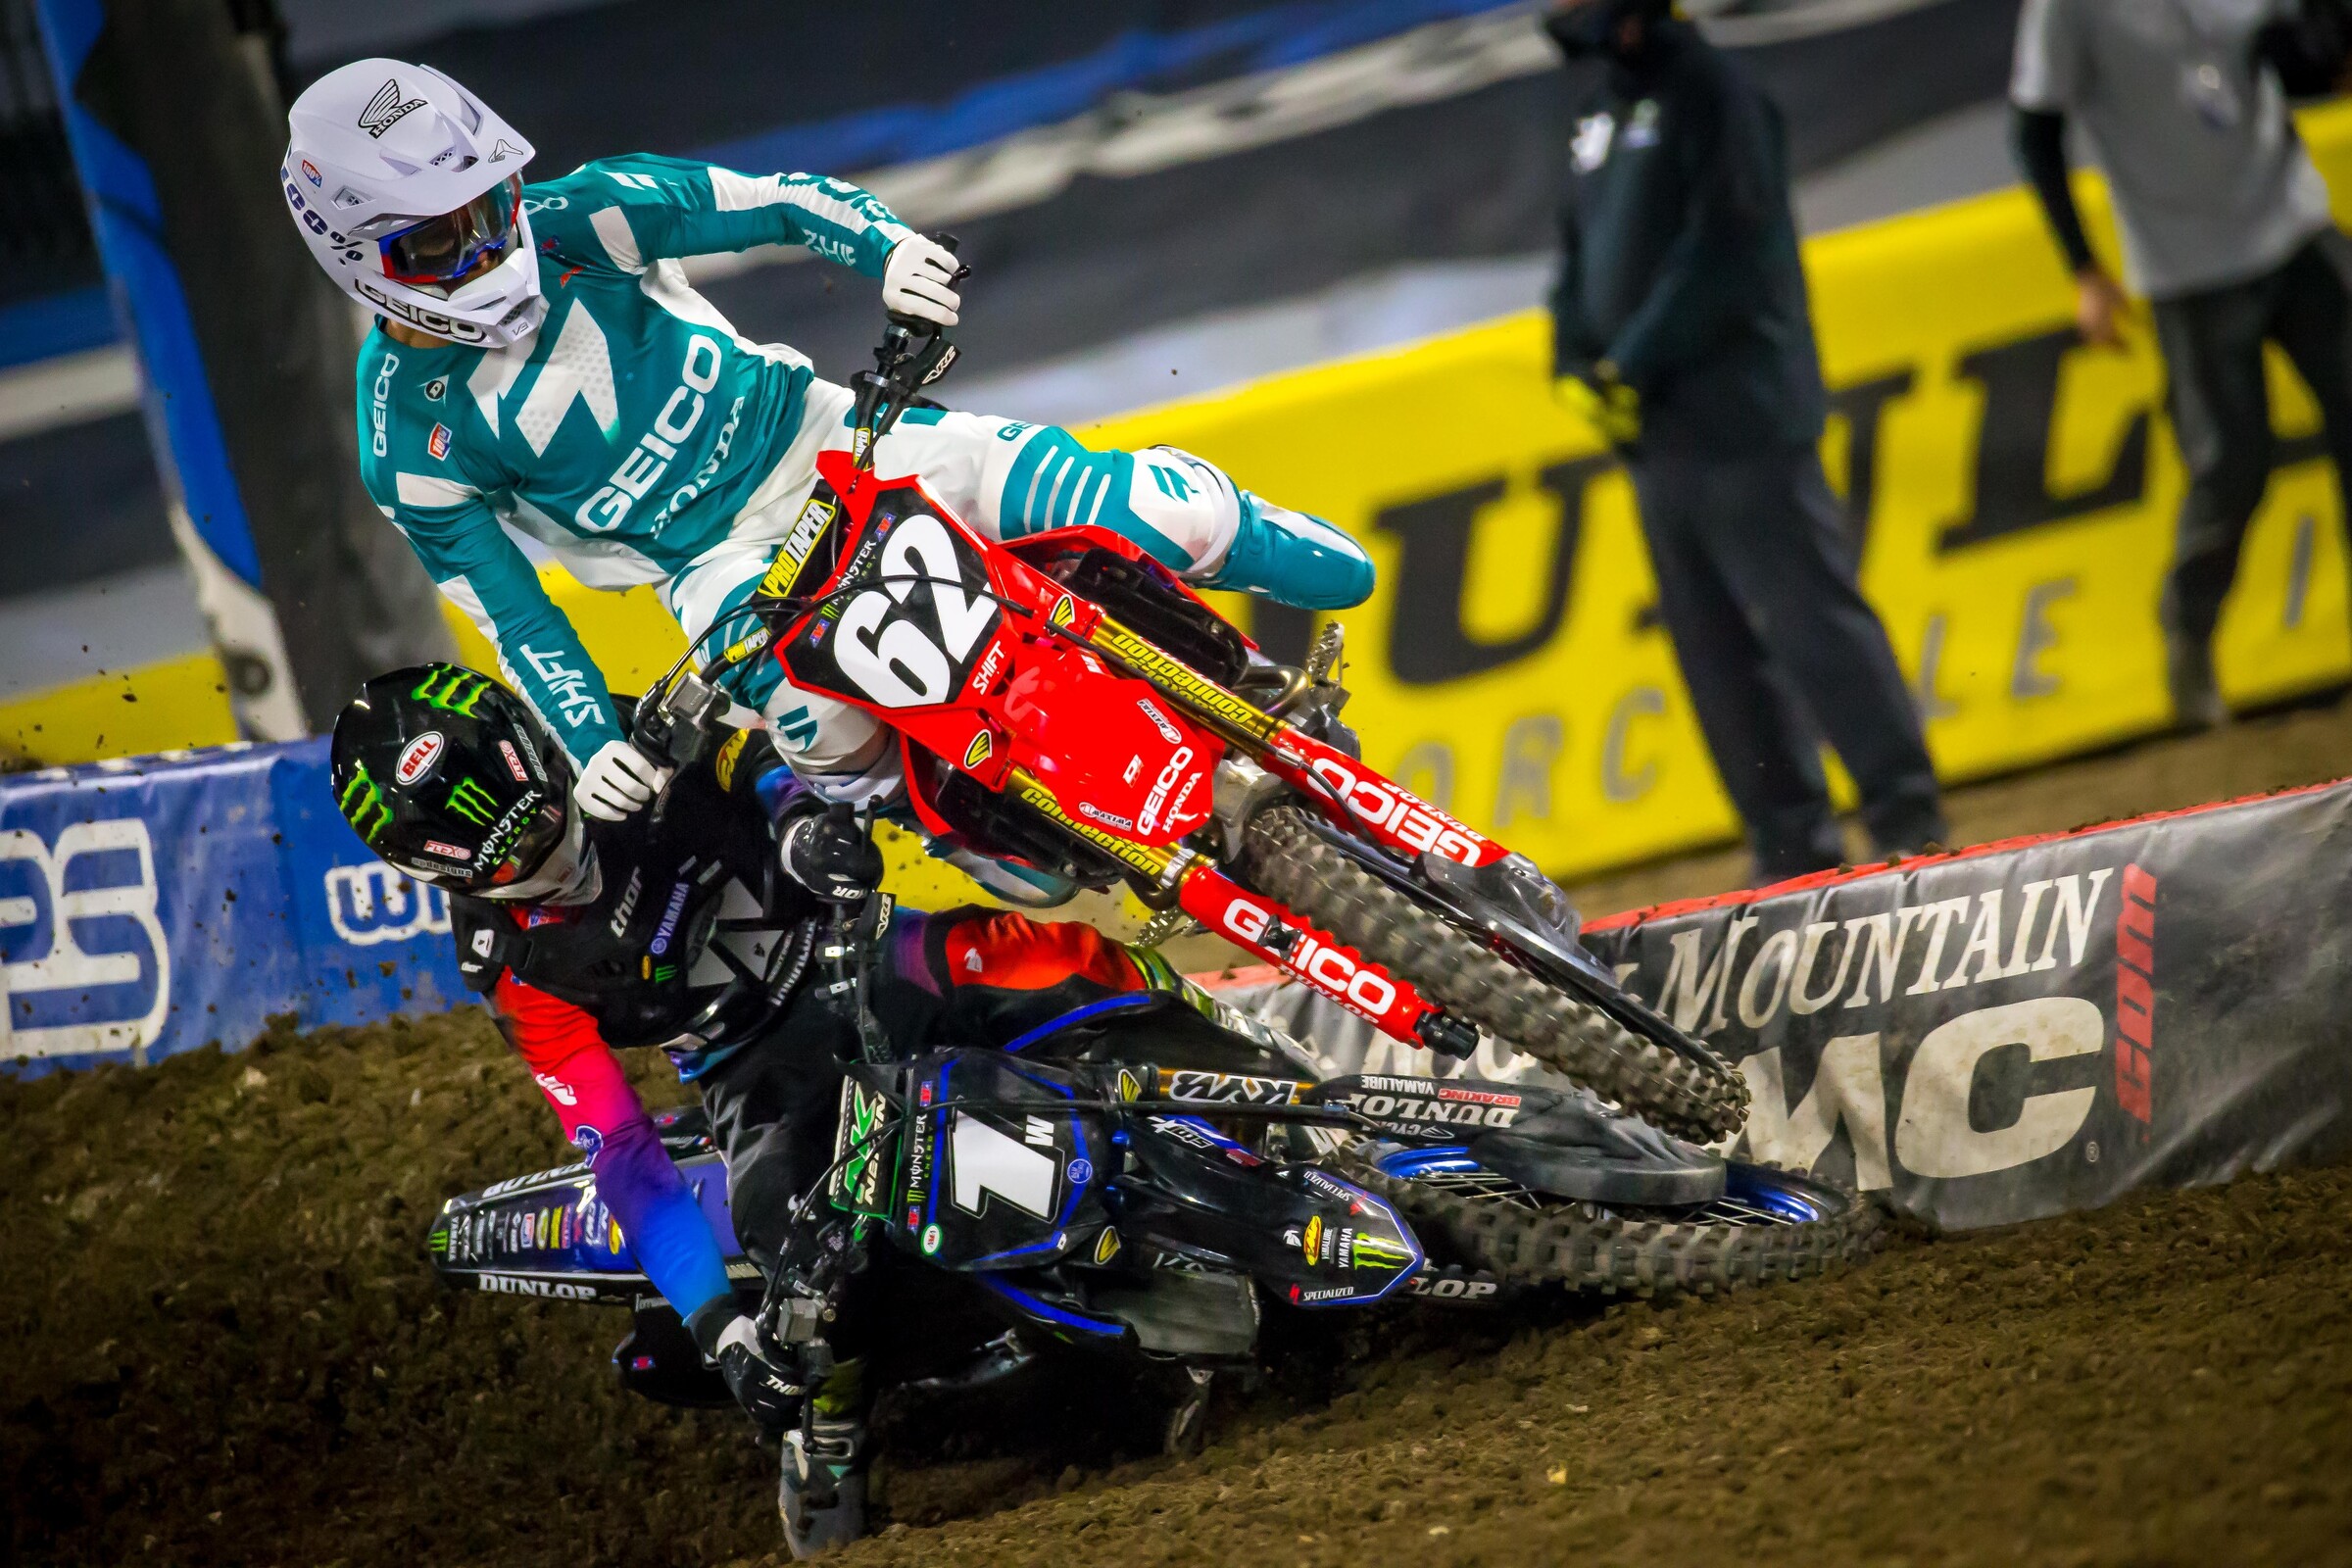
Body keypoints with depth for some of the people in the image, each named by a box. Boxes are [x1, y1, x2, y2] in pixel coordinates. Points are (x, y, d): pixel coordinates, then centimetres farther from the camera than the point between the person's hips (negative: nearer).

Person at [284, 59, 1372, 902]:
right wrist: (592, 746, -16)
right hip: (722, 566, -1)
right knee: (828, 731, -33)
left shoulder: (568, 223, -9)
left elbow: (770, 201, -14)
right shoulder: (410, 442, -8)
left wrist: (890, 248, -33)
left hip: (815, 439, 2)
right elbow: (505, 605, -3)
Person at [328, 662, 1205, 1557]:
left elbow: (756, 755, 1)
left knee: (1060, 969, -24)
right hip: (761, 1066, -2)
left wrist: (804, 819, -25)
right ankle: (823, 1448, -3)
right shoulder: (513, 969, -14)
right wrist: (713, 1322, -24)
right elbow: (617, 1150, -16)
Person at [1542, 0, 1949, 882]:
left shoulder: (1709, 92, -8)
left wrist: (1630, 369, -15)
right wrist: (1574, 362, 4)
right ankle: (1792, 841, 11)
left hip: (1741, 418, -8)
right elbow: (1582, 251, 20)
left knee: (1809, 616, -10)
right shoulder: (1598, 106, 17)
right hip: (1656, 435, 8)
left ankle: (1905, 811, -8)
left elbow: (1720, 258, -16)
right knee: (1714, 651, 7)